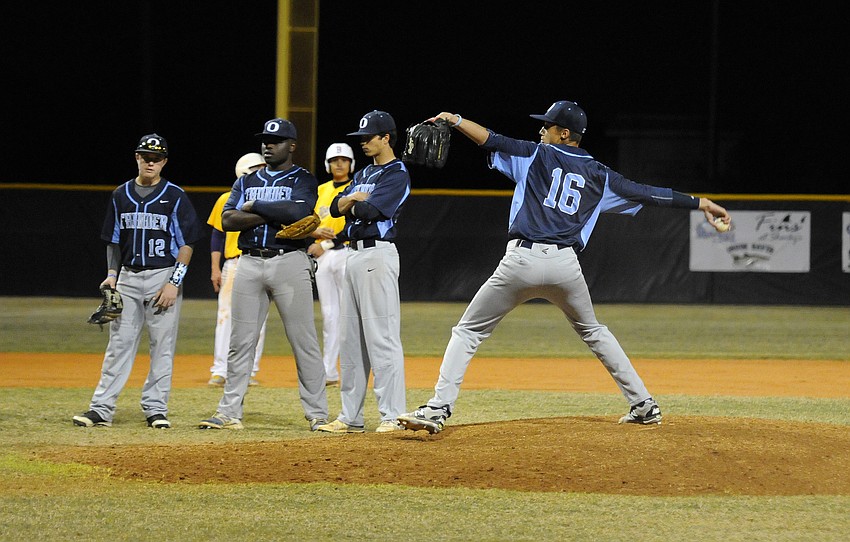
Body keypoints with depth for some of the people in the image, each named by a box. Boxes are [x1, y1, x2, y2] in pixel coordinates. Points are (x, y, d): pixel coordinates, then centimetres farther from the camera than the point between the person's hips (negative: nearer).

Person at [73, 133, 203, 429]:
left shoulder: (175, 196, -3)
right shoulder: (121, 195, 10)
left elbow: (186, 243, -5)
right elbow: (114, 240, 16)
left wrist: (174, 282, -13)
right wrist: (112, 275, 3)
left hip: (164, 277, -3)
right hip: (128, 278, 3)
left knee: (162, 346, 0)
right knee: (119, 344, 1)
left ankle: (155, 409, 6)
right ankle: (101, 409, 0)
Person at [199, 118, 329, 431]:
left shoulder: (303, 180, 4)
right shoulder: (247, 182, 16)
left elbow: (299, 211, -18)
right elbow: (227, 220, 1)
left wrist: (255, 207, -9)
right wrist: (273, 215, -10)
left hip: (289, 262, -4)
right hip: (250, 264, 4)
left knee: (303, 340, -5)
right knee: (240, 342, 3)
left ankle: (317, 414, -2)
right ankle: (229, 413, 7)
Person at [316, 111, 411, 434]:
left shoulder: (397, 174, -6)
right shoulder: (364, 175, 21)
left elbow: (369, 210, -17)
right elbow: (336, 207, 11)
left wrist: (353, 204, 4)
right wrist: (355, 198, -9)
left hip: (378, 255, -10)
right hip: (353, 256, 10)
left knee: (382, 337, -13)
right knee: (350, 339, 10)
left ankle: (392, 416, -15)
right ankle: (350, 417, 14)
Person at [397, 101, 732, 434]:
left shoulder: (537, 155, 7)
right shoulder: (598, 175, 15)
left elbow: (492, 141, -3)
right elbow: (647, 194, 16)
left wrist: (454, 120, 7)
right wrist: (701, 203, 22)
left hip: (522, 261, -4)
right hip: (565, 266, 4)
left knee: (468, 331, 5)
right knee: (593, 332, 26)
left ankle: (438, 408, -10)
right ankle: (644, 406, 23)